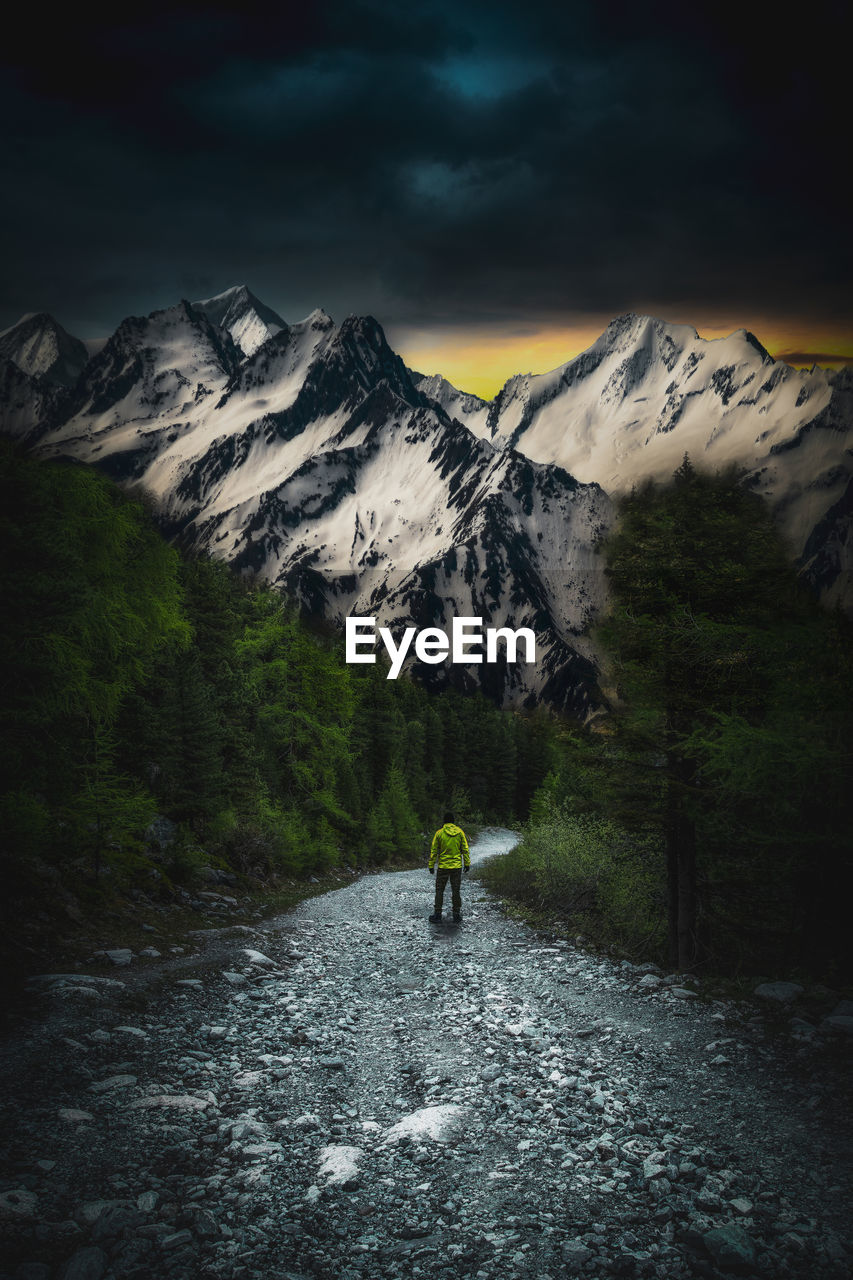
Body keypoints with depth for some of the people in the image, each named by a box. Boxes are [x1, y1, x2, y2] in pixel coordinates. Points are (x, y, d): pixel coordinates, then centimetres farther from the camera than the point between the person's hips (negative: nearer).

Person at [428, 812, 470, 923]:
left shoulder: (439, 833, -6)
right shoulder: (460, 832, -1)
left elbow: (433, 851, -3)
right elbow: (465, 850, 0)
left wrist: (431, 866, 4)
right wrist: (467, 864, 8)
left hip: (443, 867, -1)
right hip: (457, 866, 1)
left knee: (439, 891, 8)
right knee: (456, 890, 10)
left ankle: (437, 914, 9)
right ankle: (457, 914, 13)